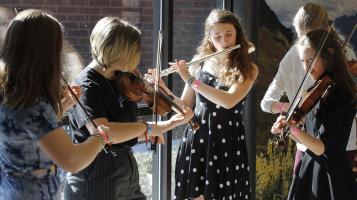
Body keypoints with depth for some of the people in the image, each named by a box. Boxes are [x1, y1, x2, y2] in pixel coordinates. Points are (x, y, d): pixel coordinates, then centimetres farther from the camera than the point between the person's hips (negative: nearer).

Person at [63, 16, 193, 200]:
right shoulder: (86, 86, -18)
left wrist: (170, 123, 3)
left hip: (129, 177, 8)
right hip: (96, 183, -8)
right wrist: (146, 127, -22)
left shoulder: (119, 81, 8)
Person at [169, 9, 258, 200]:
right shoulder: (199, 63, 5)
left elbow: (229, 101, -21)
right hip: (196, 138, 2)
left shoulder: (247, 69, -3)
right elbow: (184, 105, 10)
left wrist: (191, 80, -20)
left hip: (228, 142, -2)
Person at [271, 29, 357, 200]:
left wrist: (295, 130, -36)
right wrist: (288, 128, -4)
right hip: (310, 169, 8)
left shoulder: (340, 94, -16)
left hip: (330, 176, -8)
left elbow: (321, 148, -21)